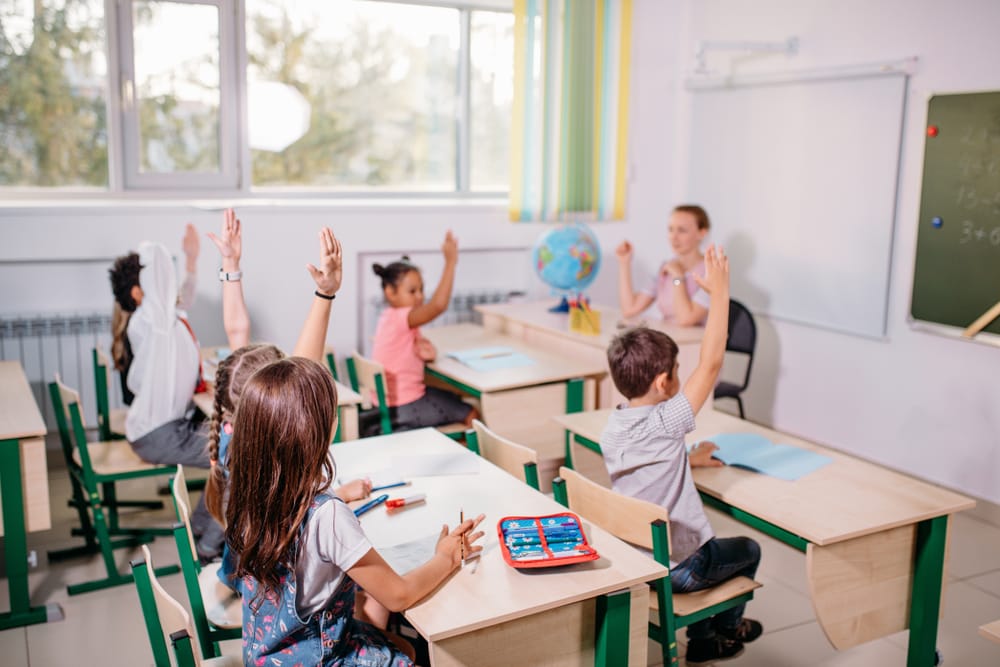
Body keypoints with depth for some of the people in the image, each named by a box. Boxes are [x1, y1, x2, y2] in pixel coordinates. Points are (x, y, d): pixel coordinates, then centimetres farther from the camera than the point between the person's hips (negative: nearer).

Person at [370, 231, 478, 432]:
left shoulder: (392, 318, 7)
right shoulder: (398, 317, -24)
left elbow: (418, 344, 11)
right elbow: (438, 305, -39)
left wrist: (425, 350, -14)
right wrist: (450, 262, -35)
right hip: (402, 407, -10)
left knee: (454, 399, 27)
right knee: (471, 414, -2)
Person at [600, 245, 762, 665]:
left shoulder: (611, 430, -4)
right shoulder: (664, 425, -27)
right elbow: (711, 363, -27)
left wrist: (688, 460, 20)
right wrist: (719, 291, -23)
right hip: (676, 569, -6)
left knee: (711, 547, 33)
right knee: (747, 551, 23)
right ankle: (726, 629, 44)